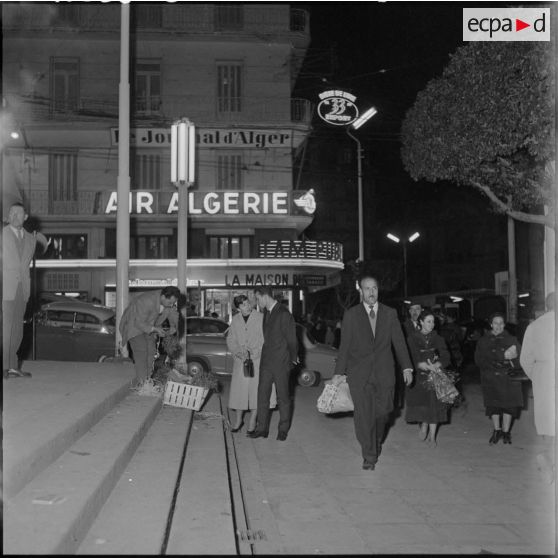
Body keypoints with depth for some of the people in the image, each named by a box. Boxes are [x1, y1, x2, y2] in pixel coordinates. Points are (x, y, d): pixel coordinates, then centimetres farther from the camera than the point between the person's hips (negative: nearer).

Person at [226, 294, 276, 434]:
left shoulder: (261, 317, -7)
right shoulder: (235, 319, 6)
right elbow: (230, 339, 9)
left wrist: (255, 352, -16)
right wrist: (237, 352, -8)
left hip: (257, 360, -3)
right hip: (240, 360, 3)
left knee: (256, 389, 0)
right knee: (239, 388, 7)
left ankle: (252, 420, 12)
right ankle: (239, 419, 22)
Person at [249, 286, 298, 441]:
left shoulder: (284, 314, -14)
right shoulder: (266, 313, 10)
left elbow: (291, 339, -7)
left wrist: (293, 359, 1)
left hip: (280, 363, -7)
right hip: (266, 361, 7)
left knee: (283, 397, 4)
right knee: (262, 394, 6)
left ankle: (283, 429, 17)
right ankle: (262, 428, 15)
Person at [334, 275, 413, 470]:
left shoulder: (390, 314, 6)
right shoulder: (351, 315, 1)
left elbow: (399, 342, 6)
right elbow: (344, 345, 2)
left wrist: (406, 367, -1)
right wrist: (339, 372, 0)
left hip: (384, 373, 2)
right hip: (359, 373, -1)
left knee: (382, 412, 6)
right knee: (364, 415, -4)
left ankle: (377, 441, 36)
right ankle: (369, 456, 7)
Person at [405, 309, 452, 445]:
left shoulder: (438, 338, 7)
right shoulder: (412, 338, 1)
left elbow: (446, 358, -2)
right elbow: (412, 359, -9)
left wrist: (436, 365, -21)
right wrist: (428, 366, -22)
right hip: (419, 377, -1)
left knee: (434, 405, -1)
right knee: (421, 403, -7)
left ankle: (432, 435, 7)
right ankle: (424, 424, 21)